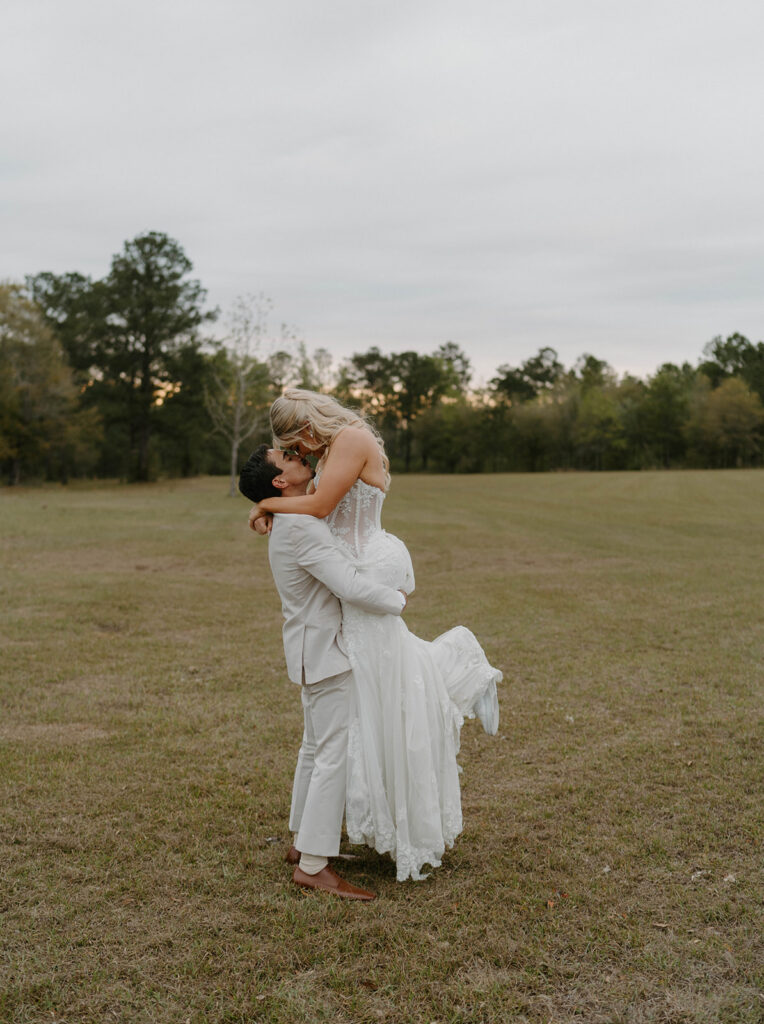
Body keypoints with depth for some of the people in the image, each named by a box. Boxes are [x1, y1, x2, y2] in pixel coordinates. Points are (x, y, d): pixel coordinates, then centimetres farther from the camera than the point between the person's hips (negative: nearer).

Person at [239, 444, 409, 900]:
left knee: (317, 748, 18)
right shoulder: (303, 528, -24)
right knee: (336, 753, -8)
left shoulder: (292, 521, 8)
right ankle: (313, 865, -3)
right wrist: (398, 600, -13)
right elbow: (352, 587, -28)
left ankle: (303, 842, 30)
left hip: (316, 650, 11)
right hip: (326, 652, -11)